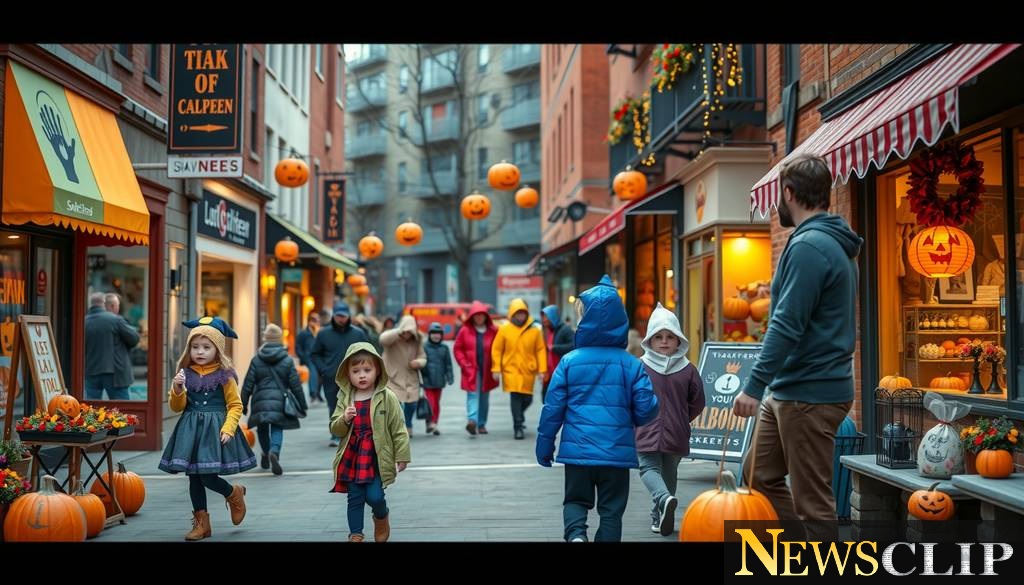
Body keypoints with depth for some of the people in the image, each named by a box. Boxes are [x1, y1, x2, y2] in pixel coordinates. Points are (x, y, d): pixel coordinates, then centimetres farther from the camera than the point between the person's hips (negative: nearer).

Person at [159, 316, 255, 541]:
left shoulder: (224, 375, -4)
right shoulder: (186, 374, 6)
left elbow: (235, 405, -3)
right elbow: (177, 407, 10)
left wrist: (228, 429, -15)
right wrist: (177, 389, -9)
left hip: (215, 428, -4)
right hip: (191, 429, 4)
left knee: (207, 476, -12)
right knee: (194, 476, 6)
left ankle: (235, 494, 20)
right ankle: (201, 522, 19)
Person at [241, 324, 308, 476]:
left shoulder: (256, 360, 2)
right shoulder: (287, 360, 0)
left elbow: (248, 385, 3)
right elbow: (296, 385, 1)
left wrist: (243, 405, 11)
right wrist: (302, 405, 9)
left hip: (260, 402, 1)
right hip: (280, 402, -1)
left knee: (262, 429, 19)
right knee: (277, 429, 2)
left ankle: (266, 454, 26)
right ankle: (274, 452, -24)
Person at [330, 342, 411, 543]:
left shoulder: (387, 398, -8)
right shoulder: (344, 398, 2)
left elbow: (398, 430, -4)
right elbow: (335, 429, 4)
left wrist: (402, 456, -4)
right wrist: (344, 419, -17)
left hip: (377, 456, -3)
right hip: (352, 456, 3)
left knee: (374, 496, -8)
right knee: (355, 498, 5)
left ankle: (381, 518, 25)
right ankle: (355, 534, 17)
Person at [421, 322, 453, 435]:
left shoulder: (444, 348, 7)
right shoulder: (424, 347, -3)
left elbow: (448, 364, 9)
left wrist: (450, 377, 2)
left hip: (439, 380, 3)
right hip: (427, 380, -3)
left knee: (437, 402, 9)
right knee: (431, 402, -11)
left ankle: (434, 424, 17)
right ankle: (430, 423, -5)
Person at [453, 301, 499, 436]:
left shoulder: (493, 331, 0)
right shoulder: (465, 330, 0)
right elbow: (457, 349, 4)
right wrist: (464, 364, -5)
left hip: (487, 371, 2)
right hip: (471, 370, -2)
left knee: (484, 398, 10)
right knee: (473, 394, -16)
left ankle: (481, 424, 20)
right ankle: (472, 420, -32)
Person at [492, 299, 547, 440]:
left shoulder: (534, 330, -1)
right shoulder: (504, 329, -3)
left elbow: (541, 350, 1)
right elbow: (496, 350, 0)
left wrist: (542, 370, -4)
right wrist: (496, 369, -5)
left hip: (528, 370, 2)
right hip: (511, 369, -2)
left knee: (527, 398, 9)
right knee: (515, 397, -9)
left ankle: (519, 416, 40)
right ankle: (518, 427, -1)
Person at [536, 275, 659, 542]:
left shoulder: (569, 361, -4)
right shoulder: (631, 364, -4)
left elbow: (553, 408, -3)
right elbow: (646, 410, -4)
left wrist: (544, 445, 9)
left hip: (577, 450, 0)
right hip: (617, 452, 0)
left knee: (576, 500, 16)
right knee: (611, 510, 11)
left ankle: (576, 534, -11)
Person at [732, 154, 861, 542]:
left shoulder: (808, 247, -17)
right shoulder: (835, 245, 15)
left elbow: (786, 326, -23)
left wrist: (755, 385, -21)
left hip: (809, 396, -10)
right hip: (789, 390, 10)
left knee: (812, 500, -2)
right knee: (760, 474, 18)